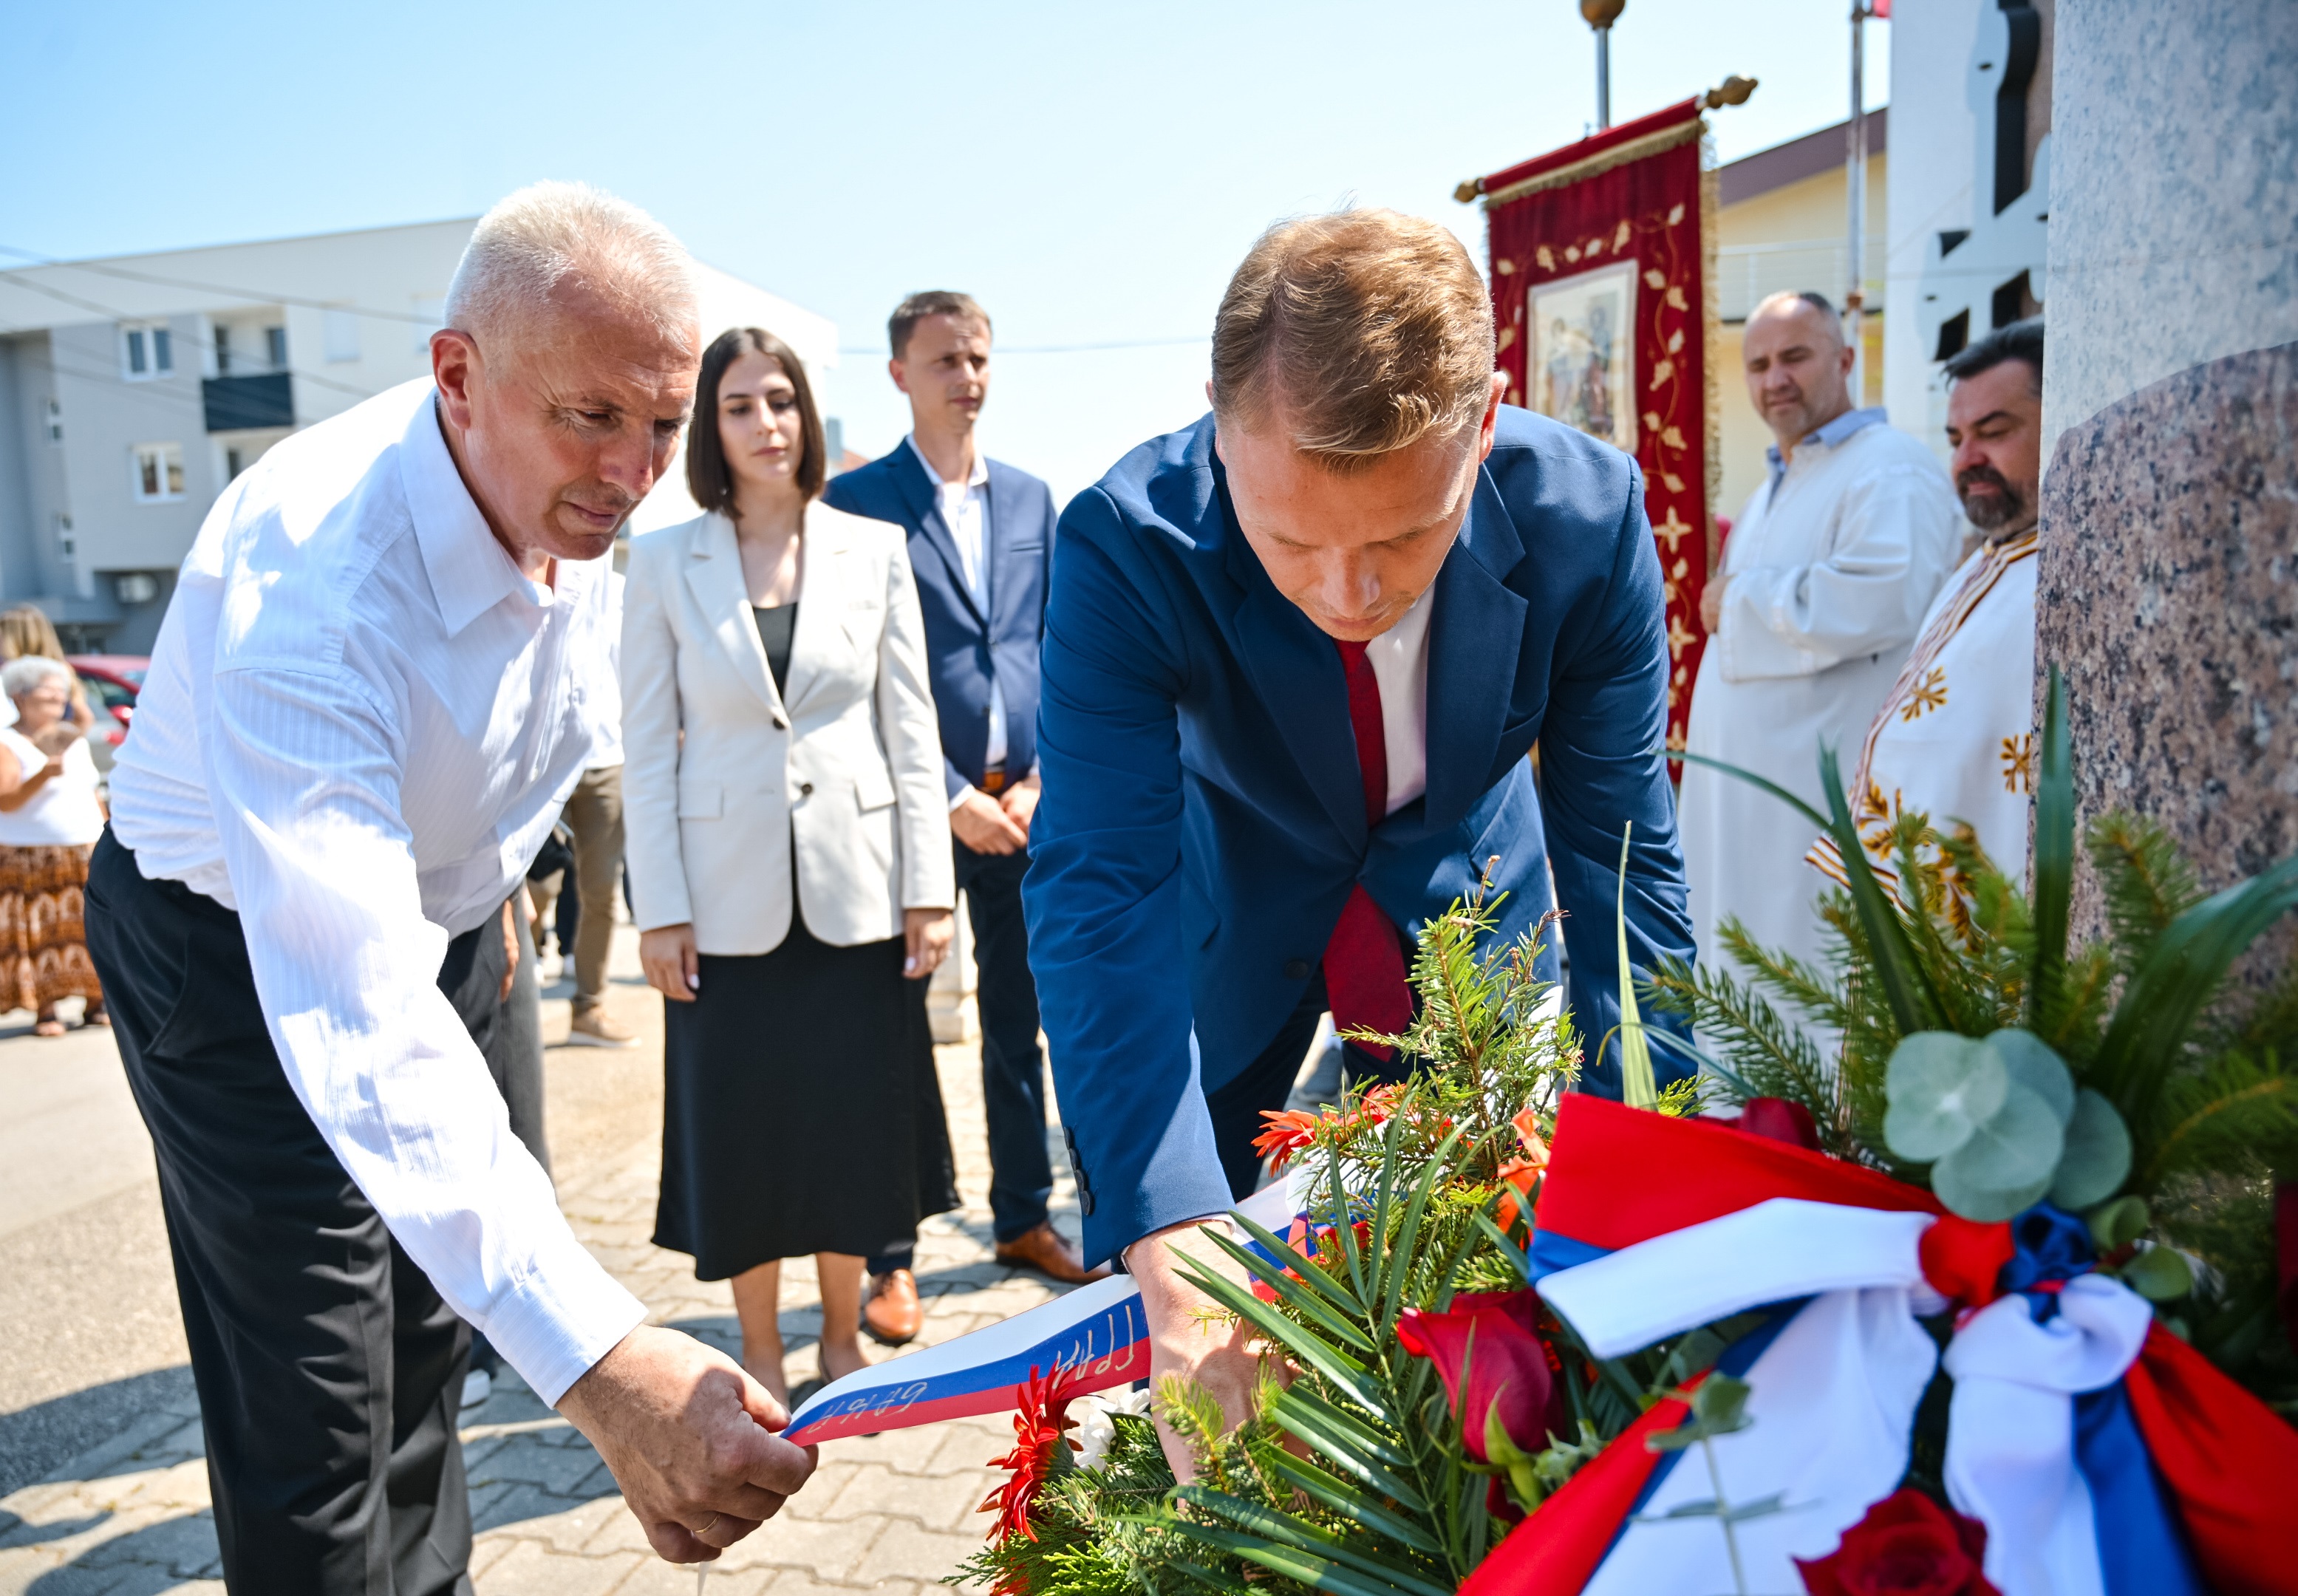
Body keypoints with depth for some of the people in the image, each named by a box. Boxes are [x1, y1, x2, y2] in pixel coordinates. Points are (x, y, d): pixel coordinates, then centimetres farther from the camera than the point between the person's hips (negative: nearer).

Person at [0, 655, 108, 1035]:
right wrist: (43, 775, -30)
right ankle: (45, 1010, 2)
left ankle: (96, 1003, 9)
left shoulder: (76, 740, 14)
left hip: (87, 855, 5)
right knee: (40, 934, -5)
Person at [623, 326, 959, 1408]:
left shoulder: (874, 549, 3)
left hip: (855, 889, 1)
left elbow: (910, 726, 3)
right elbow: (647, 748, 0)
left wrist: (929, 886, -2)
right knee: (741, 1134, 8)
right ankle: (759, 1353, 28)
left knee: (854, 1123, 10)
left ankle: (843, 1340, 31)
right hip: (731, 898, 0)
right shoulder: (663, 562, 1)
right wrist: (659, 910, -5)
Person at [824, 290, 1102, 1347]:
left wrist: (1043, 781, -1)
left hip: (1024, 803, 4)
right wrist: (952, 797, -12)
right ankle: (890, 1254, 16)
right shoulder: (855, 501, -3)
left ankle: (1023, 1217, 29)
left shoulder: (1030, 498, 11)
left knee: (1019, 1019, 14)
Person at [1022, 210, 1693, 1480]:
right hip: (1231, 912, 0)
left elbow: (1617, 853, -19)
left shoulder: (1588, 516, -27)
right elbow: (1099, 892, -37)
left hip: (1471, 907, 1)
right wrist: (1175, 1261, -47)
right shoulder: (1127, 545, -32)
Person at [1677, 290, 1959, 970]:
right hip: (1740, 799, 9)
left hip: (1830, 801, -9)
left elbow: (1881, 599, -28)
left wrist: (1740, 597, -16)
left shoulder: (1891, 470, -11)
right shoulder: (1768, 495, 20)